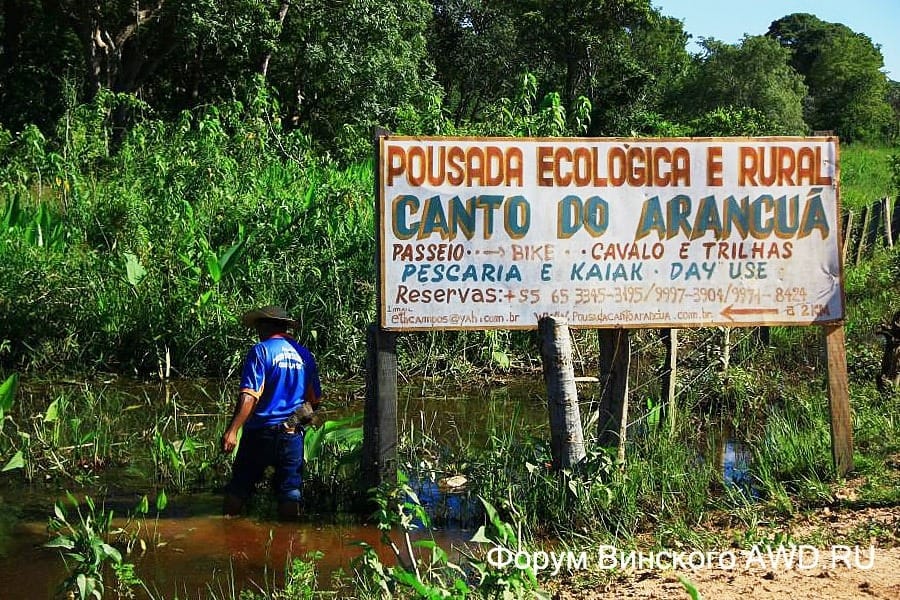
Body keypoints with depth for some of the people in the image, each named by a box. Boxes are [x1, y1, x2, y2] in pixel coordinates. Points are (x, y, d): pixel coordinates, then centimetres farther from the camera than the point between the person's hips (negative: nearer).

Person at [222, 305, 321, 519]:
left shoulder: (261, 351, -6)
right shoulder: (304, 354, 9)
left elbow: (248, 397, -18)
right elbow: (316, 400, 15)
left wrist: (232, 430, -22)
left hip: (262, 432, -4)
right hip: (292, 435, 4)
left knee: (238, 487, 7)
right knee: (290, 491, 7)